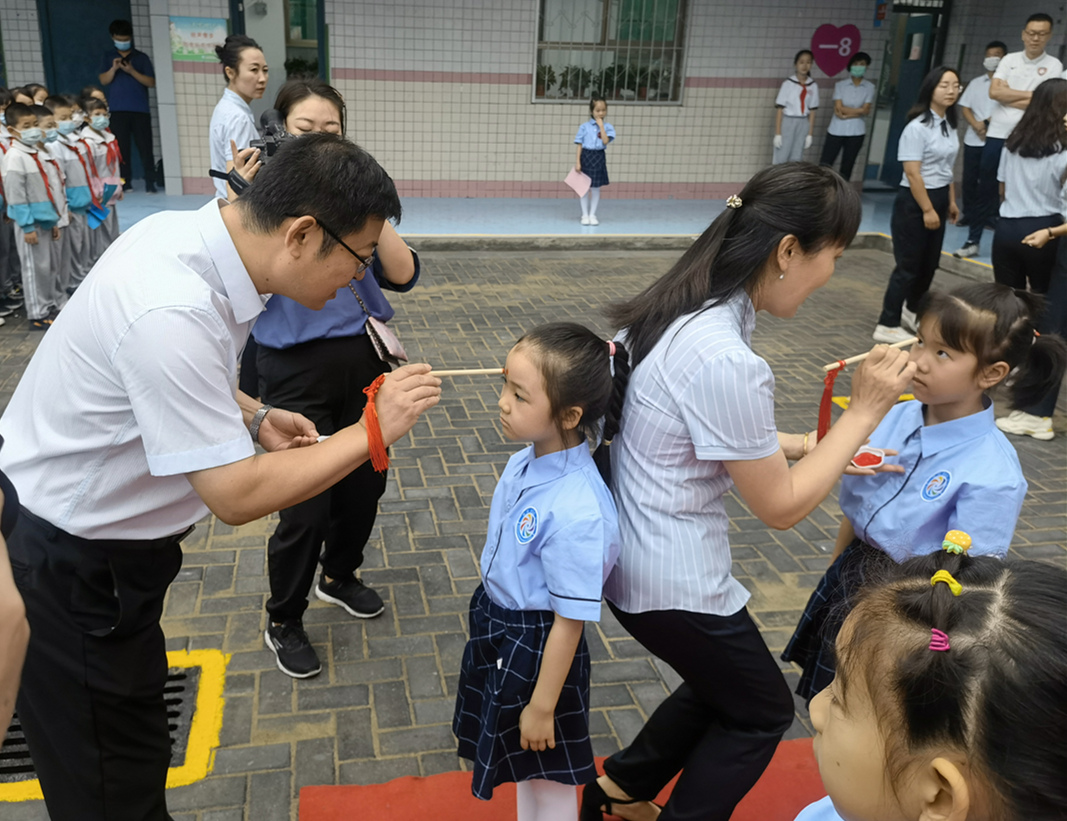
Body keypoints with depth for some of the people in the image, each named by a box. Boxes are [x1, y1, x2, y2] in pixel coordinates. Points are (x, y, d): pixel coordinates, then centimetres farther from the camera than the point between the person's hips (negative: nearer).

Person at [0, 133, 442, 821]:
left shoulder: (192, 232, -6)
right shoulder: (174, 313, -35)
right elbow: (236, 496, -30)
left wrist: (252, 415, -1)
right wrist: (373, 431, -23)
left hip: (94, 533, 9)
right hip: (67, 568, -9)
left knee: (134, 752, 25)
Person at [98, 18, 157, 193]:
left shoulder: (141, 57, 8)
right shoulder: (108, 57, 13)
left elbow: (151, 82, 0)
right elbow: (103, 81, 4)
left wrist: (132, 71, -12)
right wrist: (113, 68, -13)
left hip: (140, 109, -1)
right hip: (118, 110, 1)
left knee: (145, 146, -5)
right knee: (121, 146, 0)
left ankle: (150, 183, -4)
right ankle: (125, 182, 4)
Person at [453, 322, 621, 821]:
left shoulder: (577, 513, -34)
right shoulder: (525, 462, -10)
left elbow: (570, 620, -24)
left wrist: (542, 706, -15)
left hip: (539, 647, -8)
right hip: (496, 622, 8)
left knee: (549, 778, 18)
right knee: (523, 766, 30)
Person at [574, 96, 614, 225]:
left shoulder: (608, 126, 1)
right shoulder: (584, 126, -1)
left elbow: (606, 141, -15)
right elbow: (580, 145, -1)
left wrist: (601, 125, -14)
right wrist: (577, 162, -7)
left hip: (599, 158, 1)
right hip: (586, 157, -1)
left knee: (596, 188, 7)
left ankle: (592, 214, 18)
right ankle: (585, 215, 16)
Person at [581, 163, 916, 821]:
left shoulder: (676, 309, -3)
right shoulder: (727, 362, -31)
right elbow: (781, 506, -19)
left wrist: (804, 444, 6)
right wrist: (865, 412, -13)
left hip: (629, 546, 9)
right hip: (673, 580, -8)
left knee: (721, 687, 30)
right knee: (764, 711, 19)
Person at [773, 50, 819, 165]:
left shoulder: (813, 86, 4)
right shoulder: (788, 83, -8)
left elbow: (812, 111, 8)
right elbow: (780, 109, -8)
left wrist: (810, 134, 6)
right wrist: (777, 133, -11)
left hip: (803, 125, 4)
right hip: (787, 122, -4)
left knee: (795, 161, 8)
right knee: (780, 161, -3)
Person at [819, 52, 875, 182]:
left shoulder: (870, 87, 3)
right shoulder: (840, 85, 1)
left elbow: (866, 110, -6)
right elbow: (839, 108, -8)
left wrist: (845, 114, -10)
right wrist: (858, 110, -6)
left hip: (856, 132, 1)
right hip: (836, 130, -1)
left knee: (847, 167, 7)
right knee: (824, 164, -5)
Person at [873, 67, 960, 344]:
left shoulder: (949, 125, 9)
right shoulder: (918, 127, -17)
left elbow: (947, 169, 17)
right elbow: (912, 174, -20)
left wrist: (951, 201, 17)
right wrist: (927, 209, -18)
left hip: (938, 198, 8)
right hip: (914, 202, -8)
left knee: (929, 263, 16)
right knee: (908, 266, -3)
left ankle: (911, 311, 36)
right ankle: (887, 326, 7)